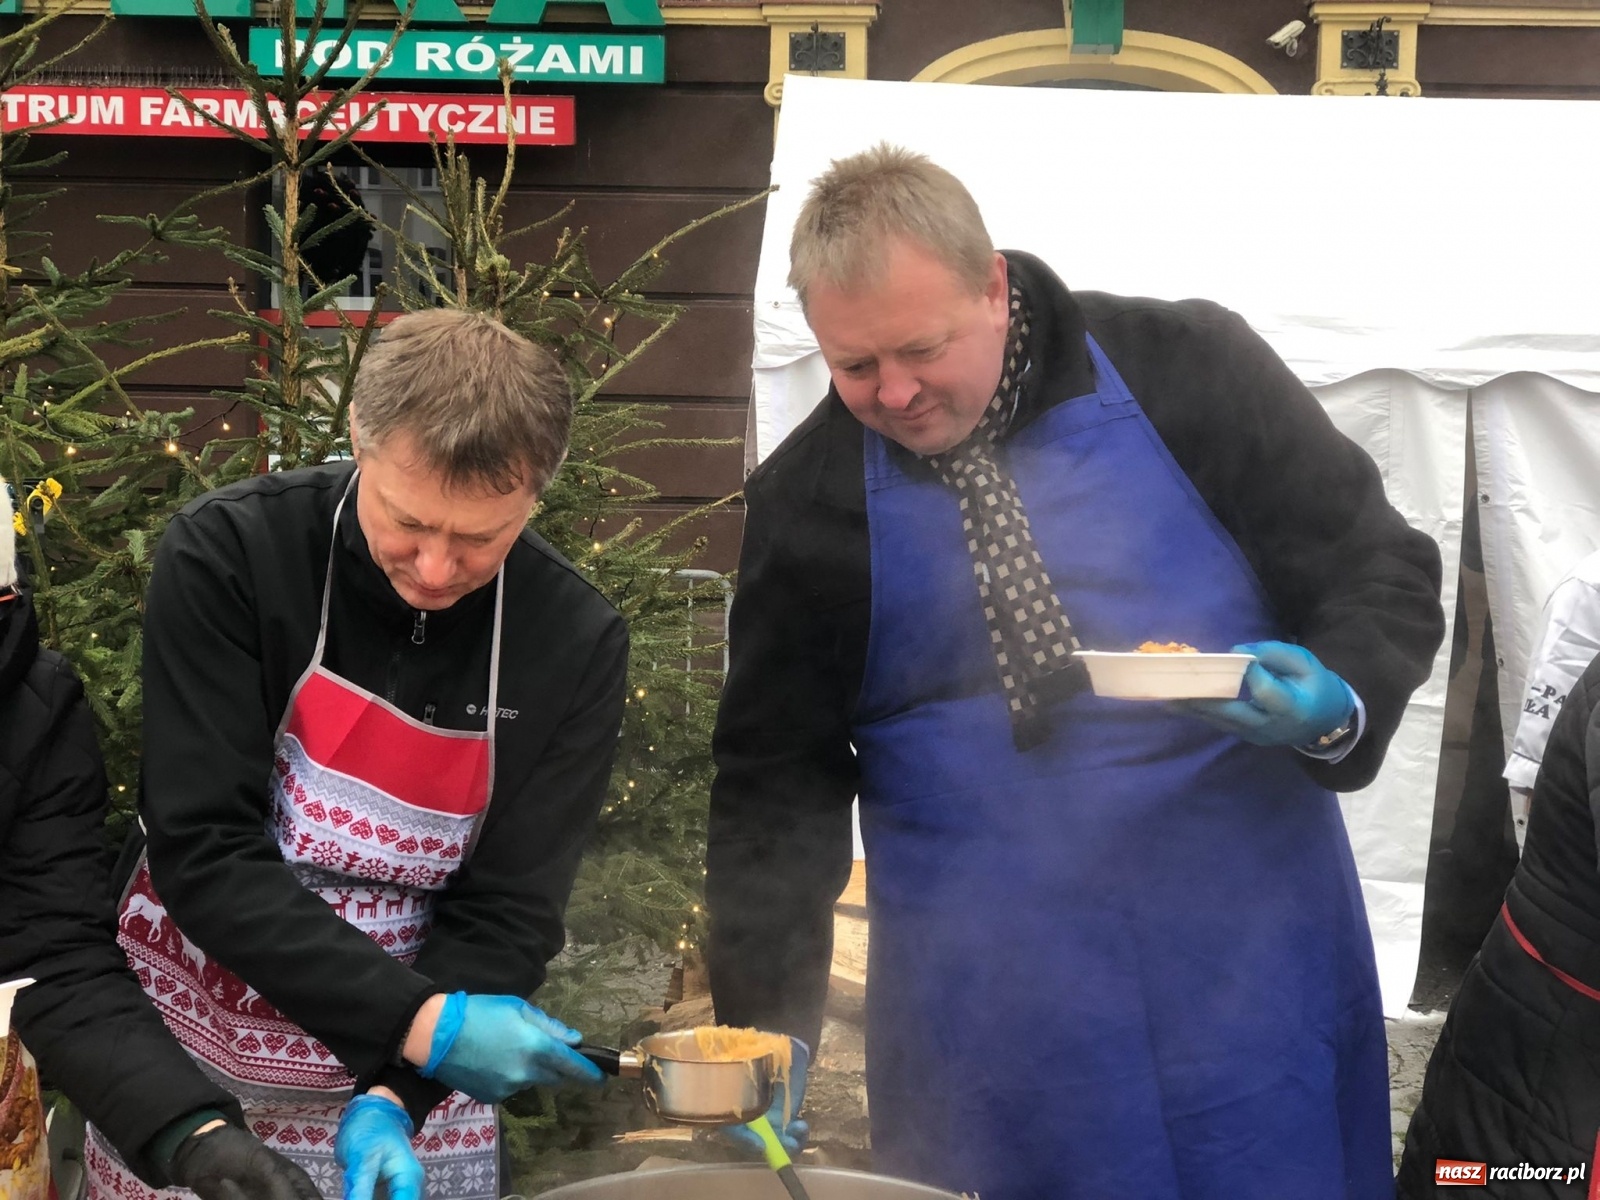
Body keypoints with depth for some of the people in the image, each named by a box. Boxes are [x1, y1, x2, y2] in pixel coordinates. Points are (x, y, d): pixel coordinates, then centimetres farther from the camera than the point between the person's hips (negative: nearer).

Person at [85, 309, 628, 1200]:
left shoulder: (577, 643, -12)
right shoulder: (228, 556, -17)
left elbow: (505, 914, -9)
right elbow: (201, 852, -19)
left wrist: (397, 1094, -23)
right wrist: (417, 1021, -24)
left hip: (420, 1076, 1)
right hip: (189, 1071, -1)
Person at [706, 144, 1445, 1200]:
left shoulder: (1189, 372, -4)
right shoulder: (806, 500, 1)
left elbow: (1383, 570, 3)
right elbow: (776, 785, 6)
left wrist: (1336, 706, -18)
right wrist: (770, 1033, 1)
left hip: (1254, 967, 0)